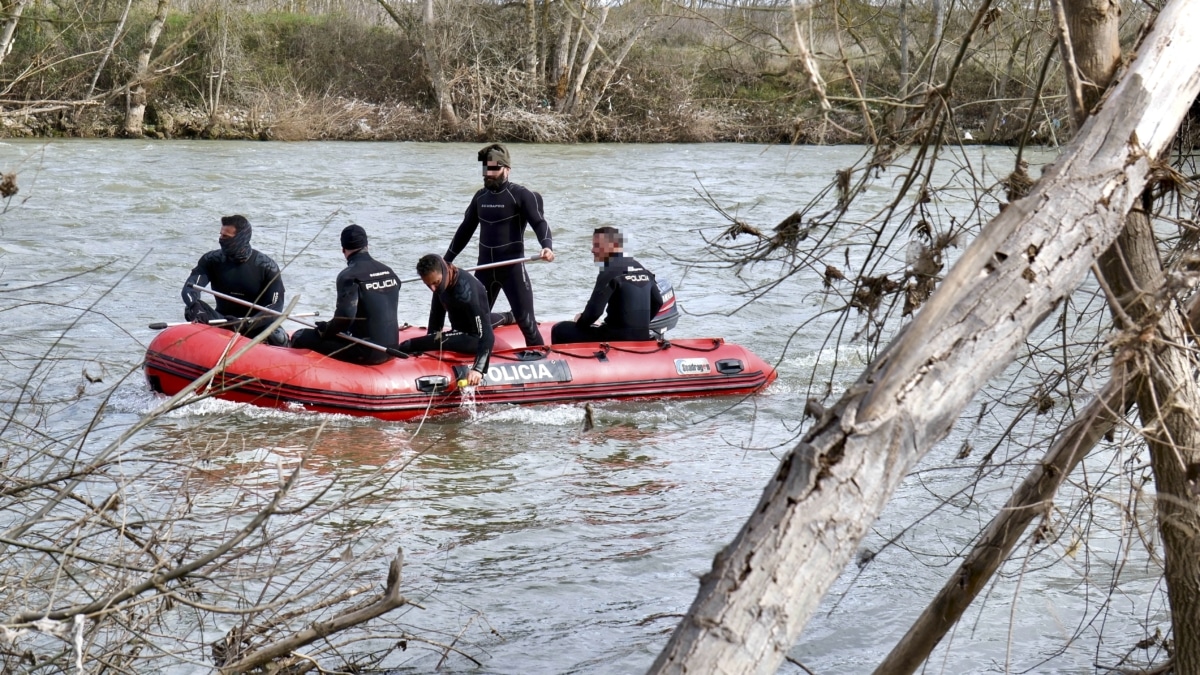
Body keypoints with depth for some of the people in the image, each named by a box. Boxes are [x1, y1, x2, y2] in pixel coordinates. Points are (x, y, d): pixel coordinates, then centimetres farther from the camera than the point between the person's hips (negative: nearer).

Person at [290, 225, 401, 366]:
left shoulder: (349, 275, -14)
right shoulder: (389, 272, 8)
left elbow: (345, 316, -25)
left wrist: (324, 330, -6)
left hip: (365, 354, -8)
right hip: (390, 350, 8)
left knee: (300, 337, -2)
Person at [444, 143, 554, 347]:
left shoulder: (521, 195, -7)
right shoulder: (480, 197, 11)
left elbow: (539, 223, -16)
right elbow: (465, 230, 20)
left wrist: (547, 245, -37)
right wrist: (446, 260, 21)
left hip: (513, 267, -6)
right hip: (485, 268, 6)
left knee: (525, 320, -9)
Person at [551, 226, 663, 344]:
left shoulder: (610, 273, -14)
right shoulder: (641, 269, 10)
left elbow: (594, 311, -20)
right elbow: (658, 302, 17)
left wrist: (580, 322, 0)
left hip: (617, 339, -8)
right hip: (642, 338, 8)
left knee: (560, 330, 4)